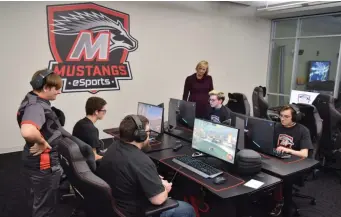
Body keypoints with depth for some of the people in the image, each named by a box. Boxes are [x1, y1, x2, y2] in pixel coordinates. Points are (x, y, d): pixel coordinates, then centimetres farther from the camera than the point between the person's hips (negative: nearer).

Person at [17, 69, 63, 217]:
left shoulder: (37, 102, 5)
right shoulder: (36, 106, -27)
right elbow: (27, 132, -47)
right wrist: (41, 142, -28)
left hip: (42, 161, 10)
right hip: (43, 164, -10)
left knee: (42, 202, 29)